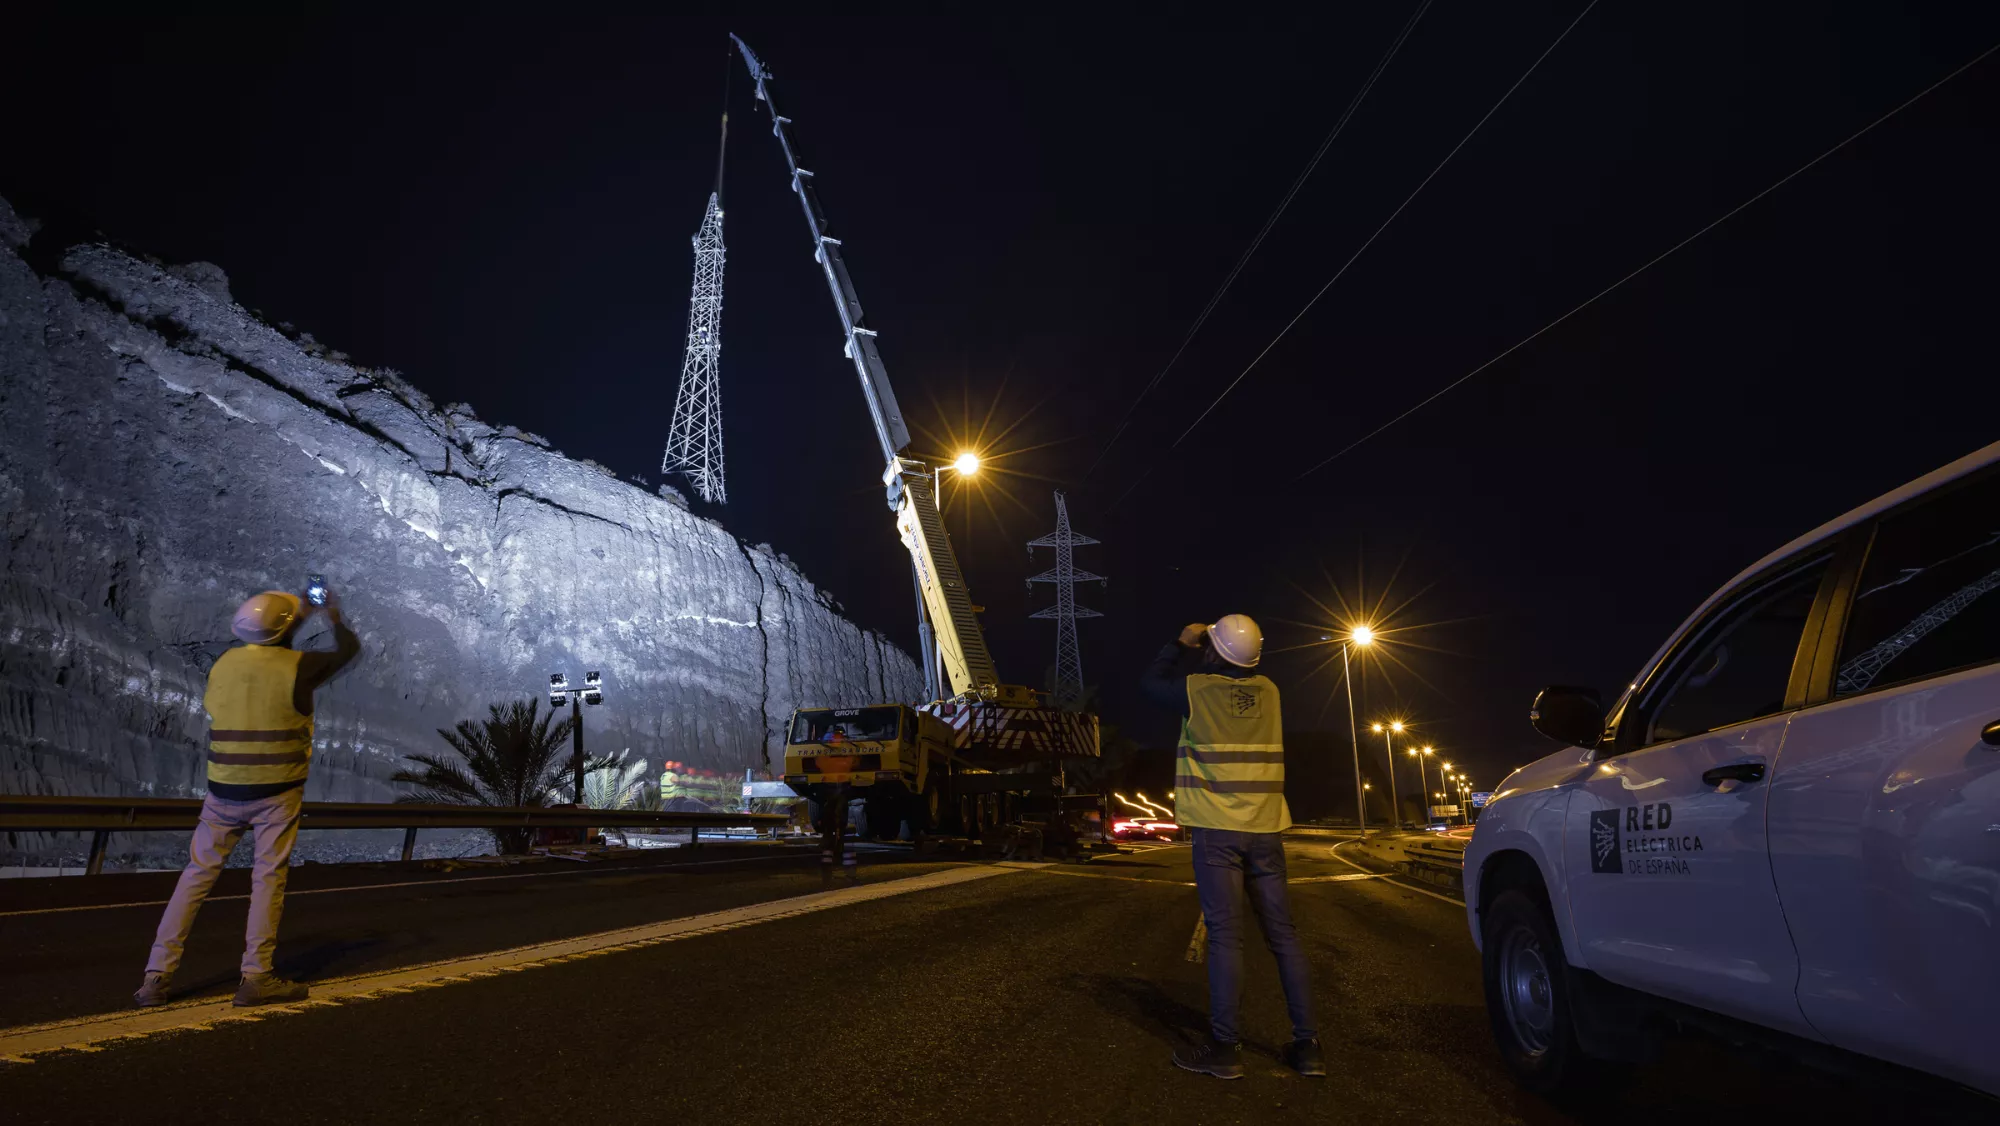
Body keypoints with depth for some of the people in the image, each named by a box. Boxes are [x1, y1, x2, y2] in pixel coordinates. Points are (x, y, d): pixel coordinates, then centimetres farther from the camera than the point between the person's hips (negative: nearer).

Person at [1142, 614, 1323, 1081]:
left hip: (1217, 831, -4)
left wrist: (1182, 645, 22)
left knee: (1225, 935, -4)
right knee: (1283, 933, 7)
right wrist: (1201, 649, 27)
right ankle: (1307, 1045, 10)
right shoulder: (1268, 691, 8)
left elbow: (1153, 681, 14)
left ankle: (1226, 1048, 0)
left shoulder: (1197, 688, -4)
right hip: (1265, 831, 4)